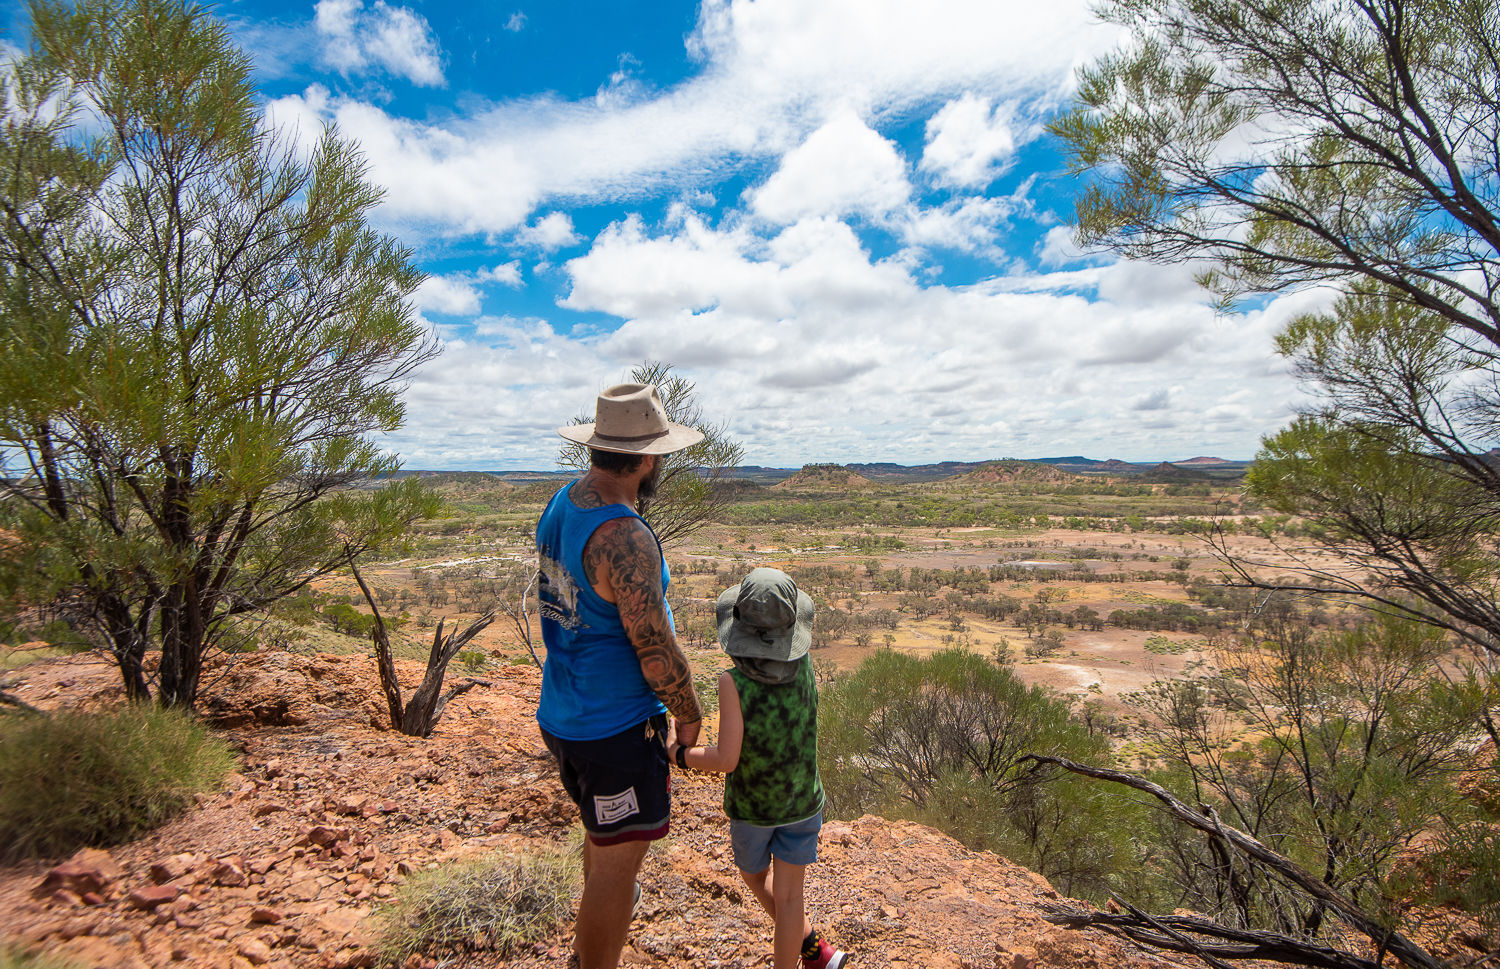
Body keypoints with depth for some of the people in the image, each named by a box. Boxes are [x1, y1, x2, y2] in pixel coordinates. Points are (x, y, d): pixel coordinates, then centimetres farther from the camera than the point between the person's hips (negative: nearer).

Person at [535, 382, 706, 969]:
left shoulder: (559, 504, 0)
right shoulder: (624, 539, -29)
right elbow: (656, 652, -24)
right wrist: (688, 715, -8)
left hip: (560, 717, 10)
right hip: (616, 728, -10)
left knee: (603, 830, 30)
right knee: (619, 861, 8)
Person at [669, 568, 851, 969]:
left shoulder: (734, 682, -27)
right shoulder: (803, 665, -15)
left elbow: (726, 758, -26)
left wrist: (680, 754, -11)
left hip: (751, 805, -2)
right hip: (803, 801, 2)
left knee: (755, 876, 26)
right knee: (788, 896, 14)